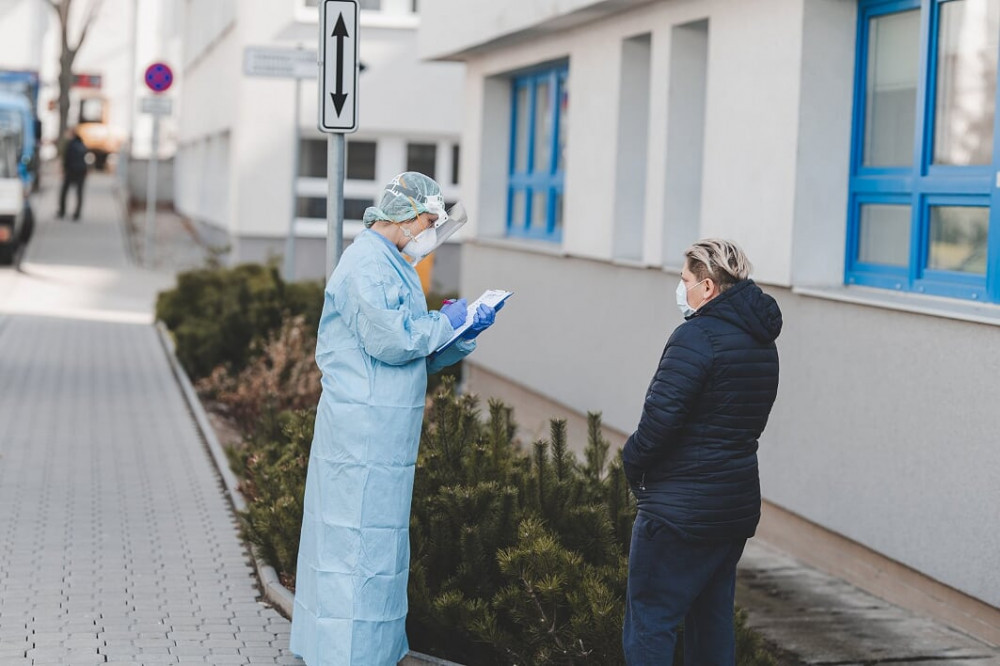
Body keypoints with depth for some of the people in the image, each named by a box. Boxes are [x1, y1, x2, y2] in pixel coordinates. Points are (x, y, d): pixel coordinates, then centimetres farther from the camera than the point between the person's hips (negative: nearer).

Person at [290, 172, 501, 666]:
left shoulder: (392, 265, 19)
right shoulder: (366, 264, -13)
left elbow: (417, 356, 20)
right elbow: (391, 341, -23)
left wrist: (463, 335, 5)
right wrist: (447, 321, -9)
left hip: (383, 434, 10)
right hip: (363, 431, -10)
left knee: (378, 542, 14)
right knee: (357, 539, -7)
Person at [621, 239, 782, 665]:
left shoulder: (697, 336, -16)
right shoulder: (762, 343, 12)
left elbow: (661, 417, -22)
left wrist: (633, 463, -3)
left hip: (680, 510, -9)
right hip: (738, 505, 9)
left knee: (649, 622, -3)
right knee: (712, 619, 17)